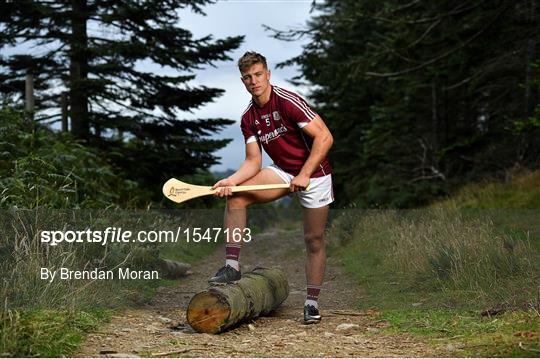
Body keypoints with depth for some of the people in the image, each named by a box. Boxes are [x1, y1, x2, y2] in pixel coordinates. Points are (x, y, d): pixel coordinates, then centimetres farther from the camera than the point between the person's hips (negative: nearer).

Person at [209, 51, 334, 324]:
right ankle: (232, 266, -12)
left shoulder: (288, 101, -21)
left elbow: (324, 137, -23)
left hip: (314, 174, -5)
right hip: (283, 172, 6)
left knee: (314, 240, -1)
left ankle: (312, 302, 12)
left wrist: (304, 174, -24)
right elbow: (253, 161, 0)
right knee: (235, 197, -15)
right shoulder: (248, 119, 0)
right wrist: (232, 180, -19)